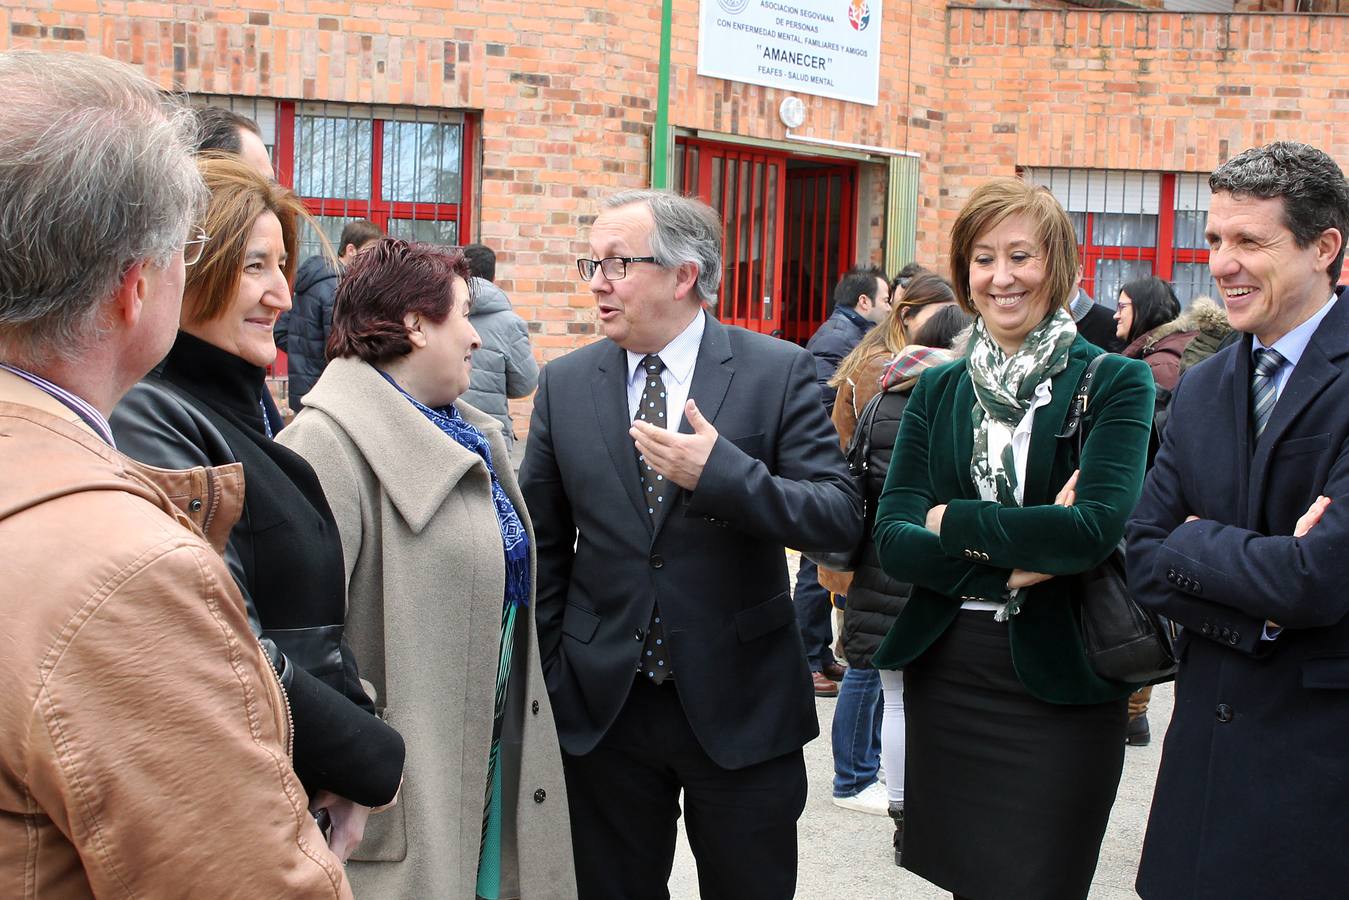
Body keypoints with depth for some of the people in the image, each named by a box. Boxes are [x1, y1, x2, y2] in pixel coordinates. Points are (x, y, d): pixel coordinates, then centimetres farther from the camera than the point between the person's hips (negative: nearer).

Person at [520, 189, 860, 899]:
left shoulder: (778, 372, -6)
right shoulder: (564, 383, 3)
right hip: (602, 705, 2)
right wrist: (544, 677, 5)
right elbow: (542, 544, 8)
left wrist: (721, 473, -25)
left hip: (740, 705, -2)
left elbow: (842, 518, -12)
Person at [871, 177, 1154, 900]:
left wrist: (953, 521, -10)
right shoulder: (936, 390, 7)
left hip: (1058, 685, -4)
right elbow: (892, 542, -3)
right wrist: (1018, 548, -17)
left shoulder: (1116, 383, -5)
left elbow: (1095, 528, -20)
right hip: (944, 676, 4)